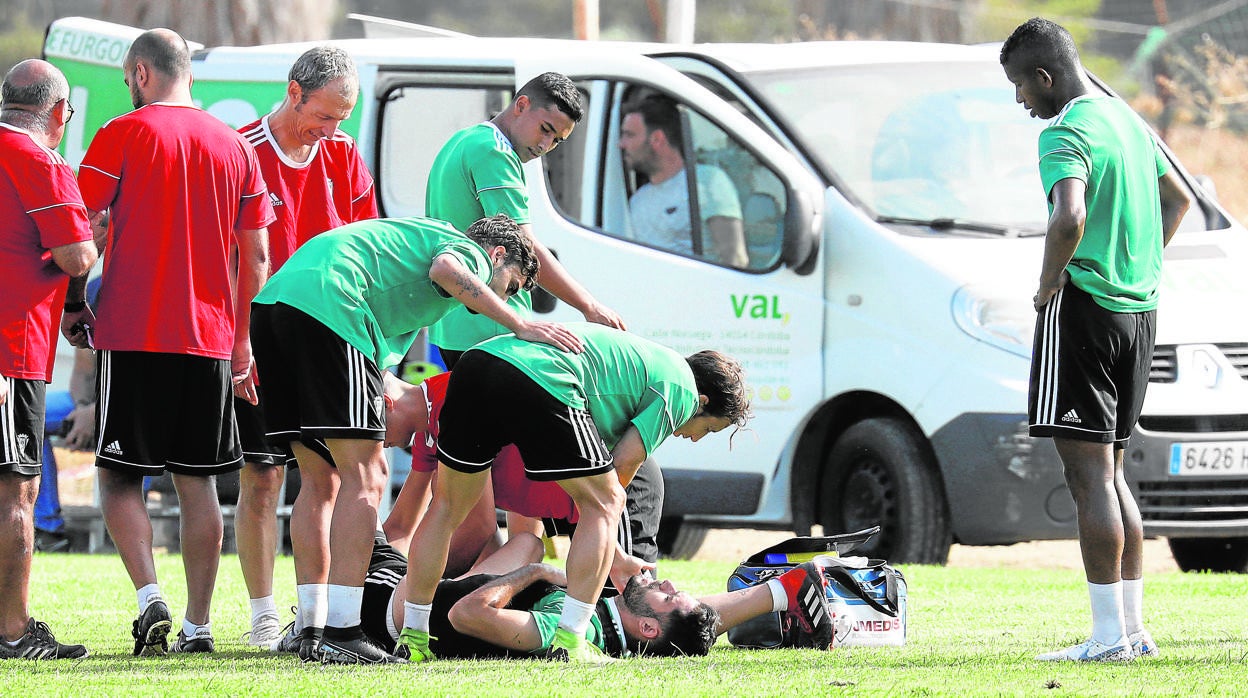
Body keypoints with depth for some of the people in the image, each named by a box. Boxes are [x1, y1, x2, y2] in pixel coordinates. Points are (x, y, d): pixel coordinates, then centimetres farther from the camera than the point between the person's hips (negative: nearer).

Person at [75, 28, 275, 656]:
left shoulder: (122, 135, -3)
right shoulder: (235, 146, 10)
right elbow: (256, 259, 12)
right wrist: (243, 343, 19)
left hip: (133, 338, -4)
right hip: (211, 340, 4)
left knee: (120, 477, 3)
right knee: (198, 484, 8)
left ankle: (149, 596, -15)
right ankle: (198, 624, 5)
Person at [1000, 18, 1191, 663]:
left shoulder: (1067, 133, -14)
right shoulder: (1126, 119, 15)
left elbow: (1070, 218, -31)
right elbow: (1177, 199, 29)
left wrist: (1049, 280, -15)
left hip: (1084, 304, -9)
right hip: (1138, 308, 9)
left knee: (1088, 472, -7)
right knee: (1108, 471, 15)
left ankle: (1109, 634, -10)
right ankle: (1133, 627, 15)